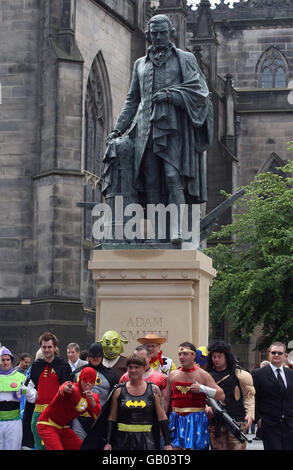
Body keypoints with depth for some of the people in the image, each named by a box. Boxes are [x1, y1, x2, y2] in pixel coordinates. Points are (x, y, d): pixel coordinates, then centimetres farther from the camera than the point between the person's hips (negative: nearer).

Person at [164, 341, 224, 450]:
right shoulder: (173, 375, 11)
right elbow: (167, 400, 18)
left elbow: (221, 395, -4)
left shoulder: (202, 374, 1)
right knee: (175, 446, -5)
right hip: (176, 419, 3)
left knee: (194, 447, -8)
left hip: (196, 419, -3)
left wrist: (202, 388, -13)